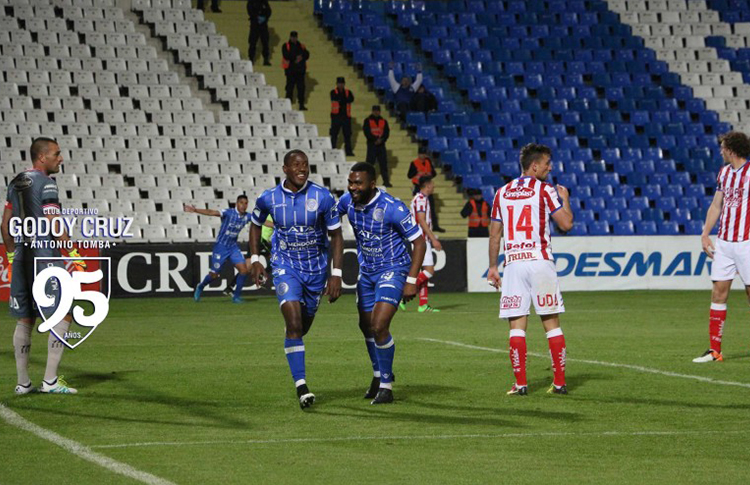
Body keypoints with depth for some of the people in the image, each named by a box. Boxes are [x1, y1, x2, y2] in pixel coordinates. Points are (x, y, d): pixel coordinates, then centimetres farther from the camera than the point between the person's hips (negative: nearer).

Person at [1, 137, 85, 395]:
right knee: (63, 315, -3)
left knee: (25, 320, 11)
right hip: (45, 257, -8)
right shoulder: (46, 183, -10)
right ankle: (50, 380, -8)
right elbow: (54, 224, -16)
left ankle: (23, 382, 11)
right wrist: (74, 254, -13)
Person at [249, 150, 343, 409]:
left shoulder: (323, 197, -11)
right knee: (293, 322, -19)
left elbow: (336, 235, -3)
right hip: (285, 266, -2)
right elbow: (255, 225, 12)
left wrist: (336, 275, -9)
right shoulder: (269, 198, -8)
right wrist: (255, 260, 5)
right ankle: (301, 386, -19)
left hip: (316, 268, 2)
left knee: (304, 326, 13)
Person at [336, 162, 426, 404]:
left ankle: (386, 386, -5)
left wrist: (412, 280, -19)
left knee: (379, 326, -19)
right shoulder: (348, 201, -7)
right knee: (366, 326, 17)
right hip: (367, 272, 7)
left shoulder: (392, 208, -24)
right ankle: (379, 375, 41)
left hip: (393, 269, -7)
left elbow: (419, 241, -16)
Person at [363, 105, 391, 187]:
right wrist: (375, 140, -16)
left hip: (381, 144, 3)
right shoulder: (368, 121, 3)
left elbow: (387, 133, 5)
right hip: (371, 144, -3)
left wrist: (381, 140, -13)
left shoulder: (383, 121, 12)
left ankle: (386, 181, 4)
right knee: (370, 162, -5)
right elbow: (366, 132, -6)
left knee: (384, 163, 1)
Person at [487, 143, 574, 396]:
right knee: (551, 323, 4)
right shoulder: (544, 190, -2)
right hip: (539, 261, -3)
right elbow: (566, 224, -5)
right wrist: (565, 199, 13)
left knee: (517, 325, 1)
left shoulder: (502, 192, 11)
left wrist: (493, 267, 18)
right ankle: (560, 382, 4)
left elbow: (494, 234, 12)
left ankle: (520, 383, -5)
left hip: (513, 263, 3)